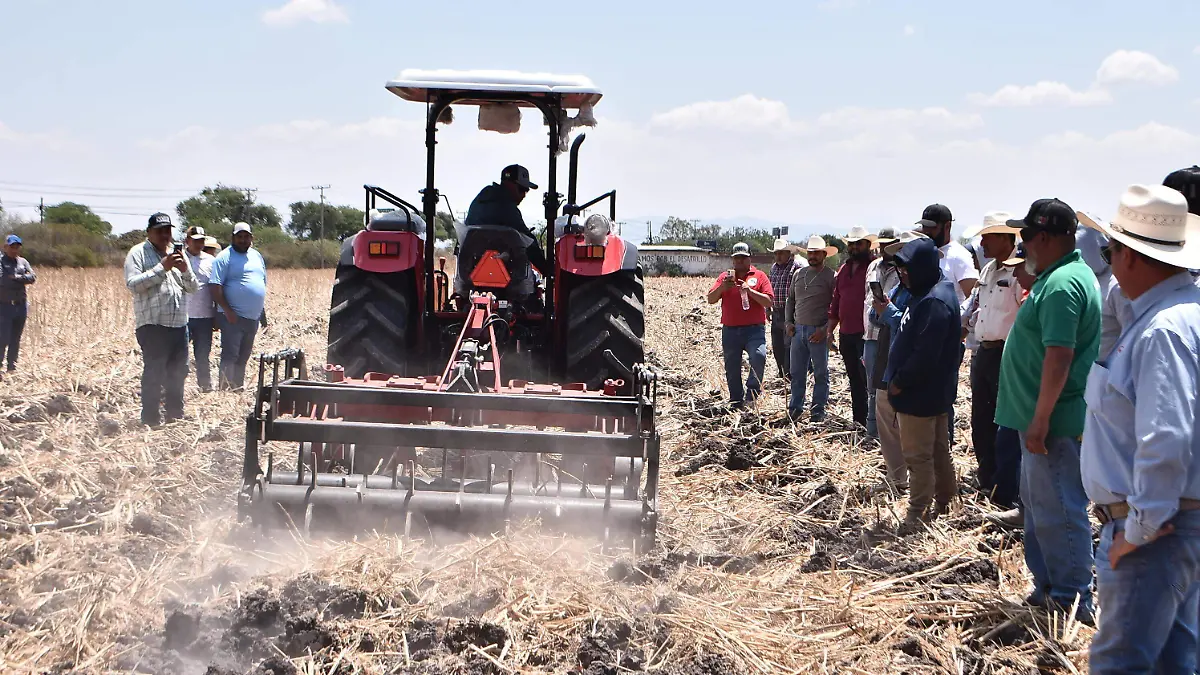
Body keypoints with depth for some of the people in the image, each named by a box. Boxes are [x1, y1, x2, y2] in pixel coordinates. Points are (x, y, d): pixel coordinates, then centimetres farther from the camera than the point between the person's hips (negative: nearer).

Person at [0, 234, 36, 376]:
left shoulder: (23, 262, 12)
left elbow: (33, 277, -2)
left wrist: (15, 277, -15)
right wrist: (22, 279, -8)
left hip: (21, 305, 5)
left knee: (16, 339, 10)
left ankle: (12, 368, 18)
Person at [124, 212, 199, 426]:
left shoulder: (176, 254, 18)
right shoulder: (138, 253, 0)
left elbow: (193, 288, 15)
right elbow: (132, 284, -14)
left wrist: (185, 270, -6)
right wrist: (162, 268, -17)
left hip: (179, 323, 6)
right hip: (152, 324, -6)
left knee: (178, 371, 10)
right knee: (154, 372, -7)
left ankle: (175, 414, 21)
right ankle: (150, 419, -3)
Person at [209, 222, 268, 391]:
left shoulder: (257, 256, 16)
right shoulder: (225, 257, -6)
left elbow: (263, 285, 23)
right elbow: (215, 286, -13)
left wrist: (263, 313, 20)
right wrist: (227, 310, -20)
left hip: (252, 318, 7)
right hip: (233, 317, -7)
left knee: (243, 358, 12)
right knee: (230, 356, -10)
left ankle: (239, 389, 18)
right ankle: (226, 390, -11)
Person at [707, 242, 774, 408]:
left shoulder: (759, 276, 6)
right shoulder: (725, 277, 13)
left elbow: (769, 301, -3)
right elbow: (711, 300, 7)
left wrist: (749, 290, -14)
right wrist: (722, 287, -12)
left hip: (754, 329, -3)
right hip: (730, 330, 3)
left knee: (759, 356, -27)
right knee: (732, 369, 6)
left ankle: (752, 391, -11)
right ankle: (736, 403, 17)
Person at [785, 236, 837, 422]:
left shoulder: (831, 276, -5)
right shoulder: (799, 274, 12)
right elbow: (790, 300, 21)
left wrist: (825, 329, -15)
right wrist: (789, 322, 8)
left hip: (819, 332, -5)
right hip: (798, 330, 5)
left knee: (820, 373, 2)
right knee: (797, 373, 10)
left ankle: (818, 411, 8)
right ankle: (795, 409, 19)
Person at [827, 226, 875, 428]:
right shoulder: (843, 270, 16)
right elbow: (836, 301, 20)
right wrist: (830, 329, 16)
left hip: (865, 334, -7)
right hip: (846, 333, 8)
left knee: (866, 376, -9)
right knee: (854, 378, 13)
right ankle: (858, 419, 20)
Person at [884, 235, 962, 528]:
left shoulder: (934, 302, -23)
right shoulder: (928, 294, 11)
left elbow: (925, 355, -27)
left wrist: (899, 382, -16)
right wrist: (898, 379, 11)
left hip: (920, 394, -10)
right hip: (933, 393, 10)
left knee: (918, 456, -3)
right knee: (938, 450, 18)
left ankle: (917, 515, 3)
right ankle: (944, 502, 28)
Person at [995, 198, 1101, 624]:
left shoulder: (1062, 285, -20)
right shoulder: (1056, 277, 14)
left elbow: (1059, 356, -26)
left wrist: (1040, 421, -24)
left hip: (1055, 423, -11)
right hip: (1042, 418, 11)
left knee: (1057, 511, -4)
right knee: (1039, 505, 18)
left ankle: (1073, 600, 4)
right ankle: (1048, 587, 28)